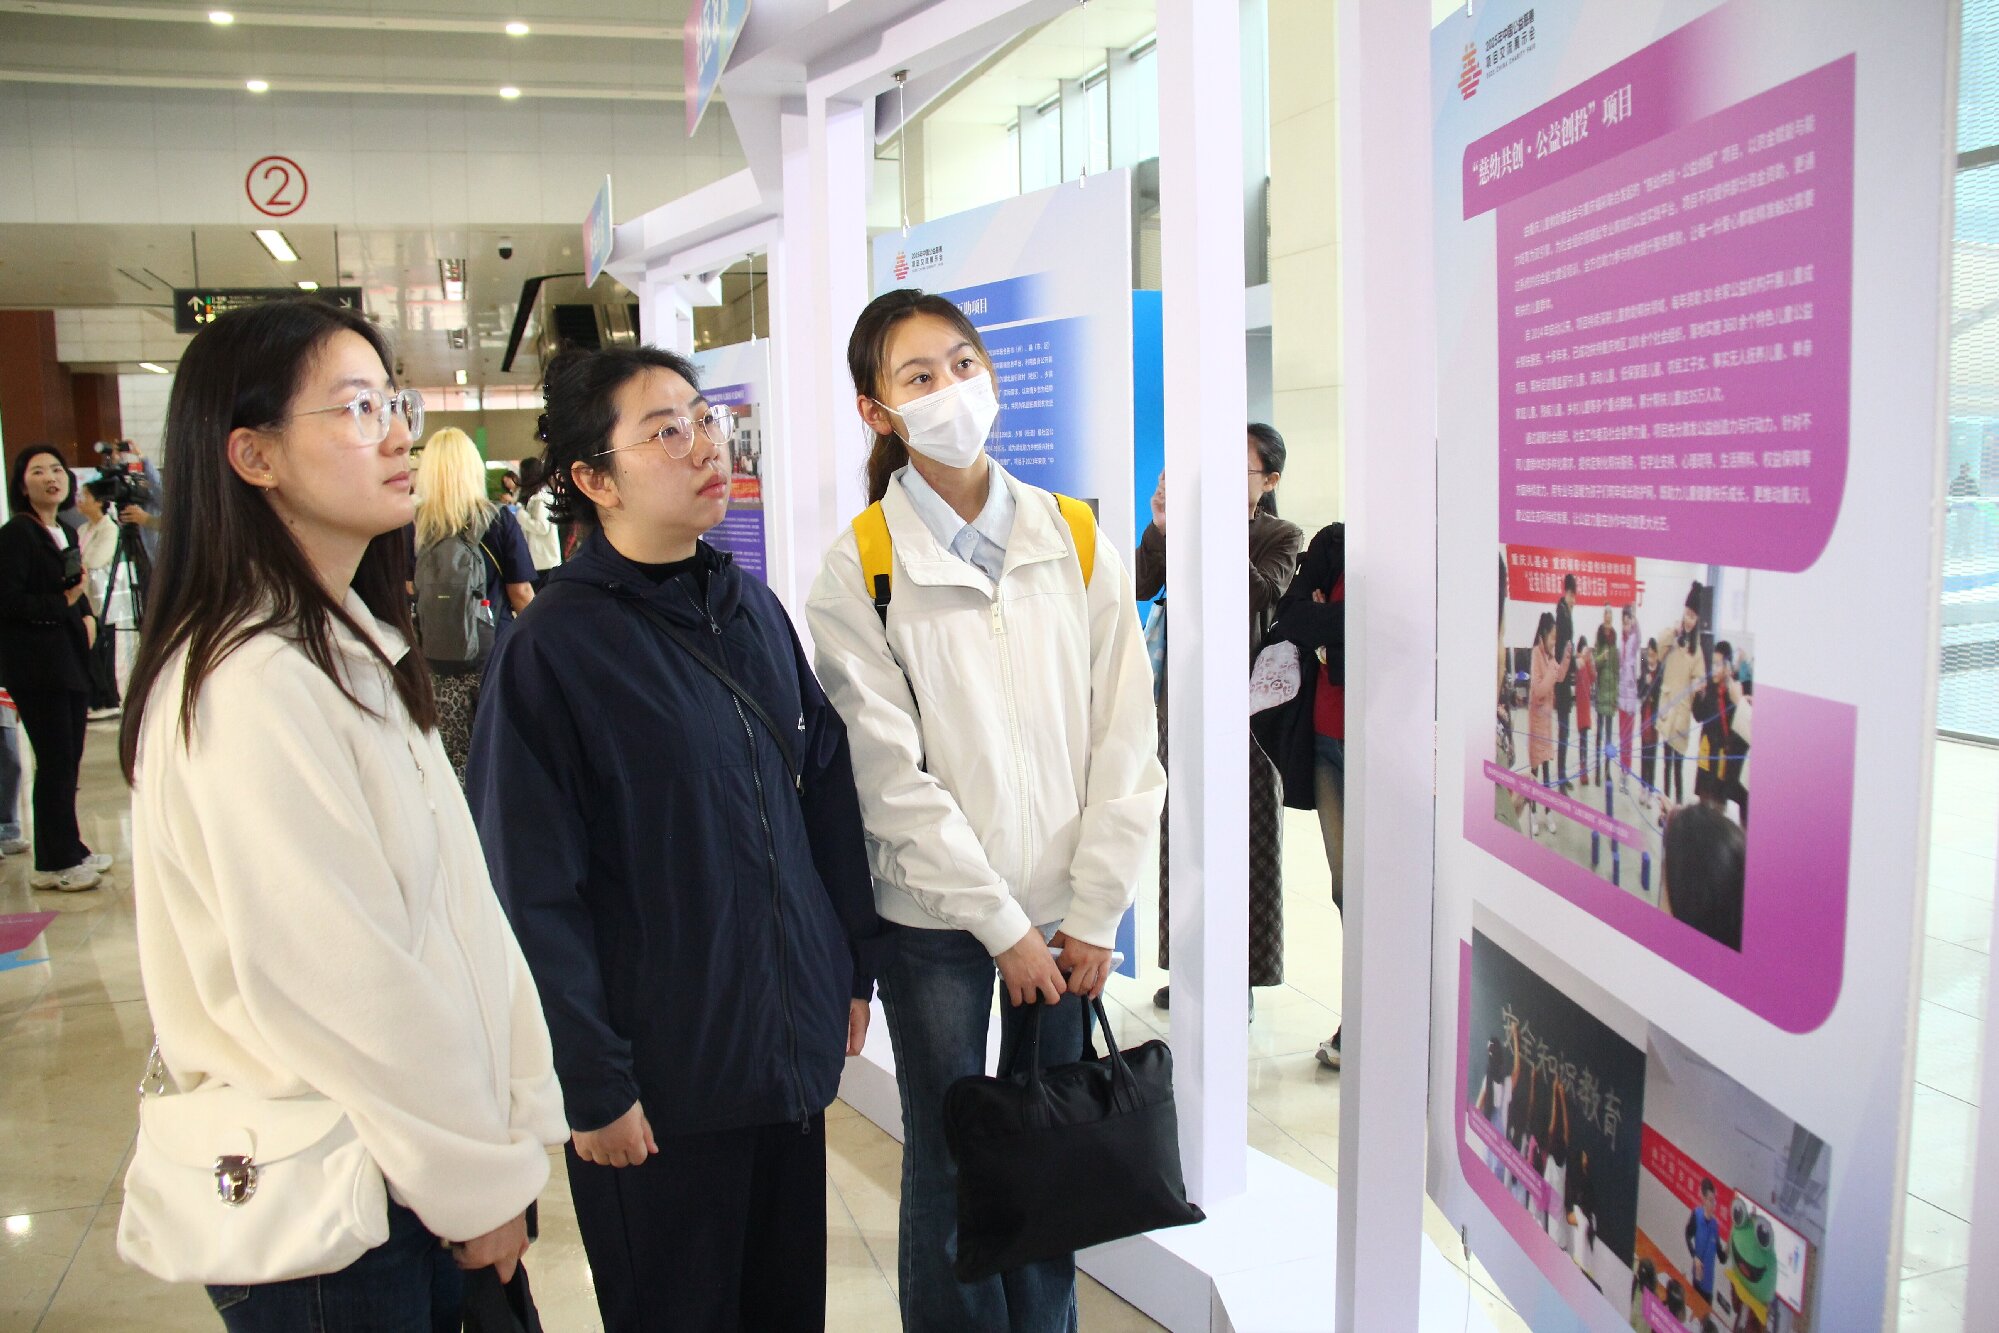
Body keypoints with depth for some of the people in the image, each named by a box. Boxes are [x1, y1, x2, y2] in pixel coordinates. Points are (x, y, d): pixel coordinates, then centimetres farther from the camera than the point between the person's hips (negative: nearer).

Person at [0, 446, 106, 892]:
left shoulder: (67, 533, 15)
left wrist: (88, 617, 6)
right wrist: (62, 603, -19)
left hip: (71, 661, 8)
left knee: (69, 759, 13)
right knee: (55, 762, -4)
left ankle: (68, 850, 22)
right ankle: (53, 863, 5)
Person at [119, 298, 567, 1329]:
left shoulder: (351, 649, 9)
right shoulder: (253, 683, -22)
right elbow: (338, 983, -23)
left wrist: (513, 1121, 5)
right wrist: (481, 1178, -12)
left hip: (419, 1168, 8)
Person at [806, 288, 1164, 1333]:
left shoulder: (1077, 541, 1)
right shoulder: (859, 570, -6)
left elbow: (1125, 742, 1)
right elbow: (892, 776, -10)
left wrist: (1094, 913, -3)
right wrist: (1001, 926, -11)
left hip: (1064, 911, 3)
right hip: (936, 915, -2)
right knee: (950, 1162, 9)